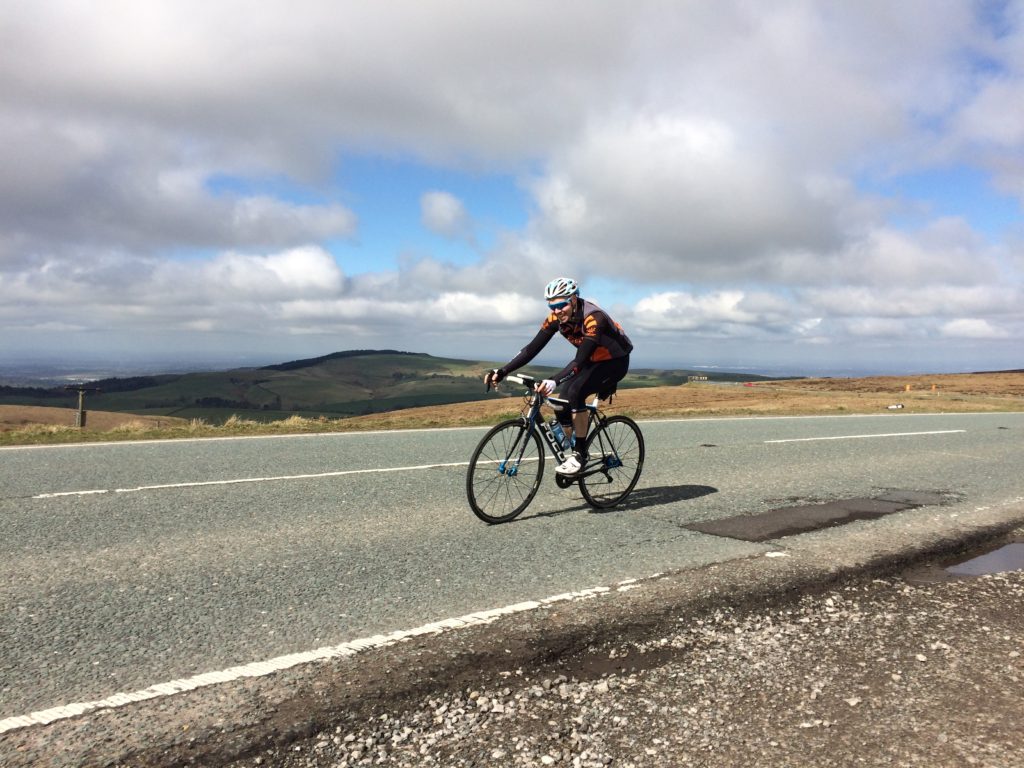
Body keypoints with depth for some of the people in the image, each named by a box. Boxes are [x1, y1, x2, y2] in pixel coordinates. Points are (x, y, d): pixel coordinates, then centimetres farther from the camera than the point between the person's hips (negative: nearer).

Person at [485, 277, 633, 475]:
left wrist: (555, 381, -56)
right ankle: (569, 452, 8)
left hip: (615, 362, -7)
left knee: (575, 392, -30)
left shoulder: (593, 317, -33)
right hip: (591, 361, 7)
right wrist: (502, 372, -28)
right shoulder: (556, 318, -14)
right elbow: (532, 349, -17)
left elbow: (580, 360, -41)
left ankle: (580, 453, -20)